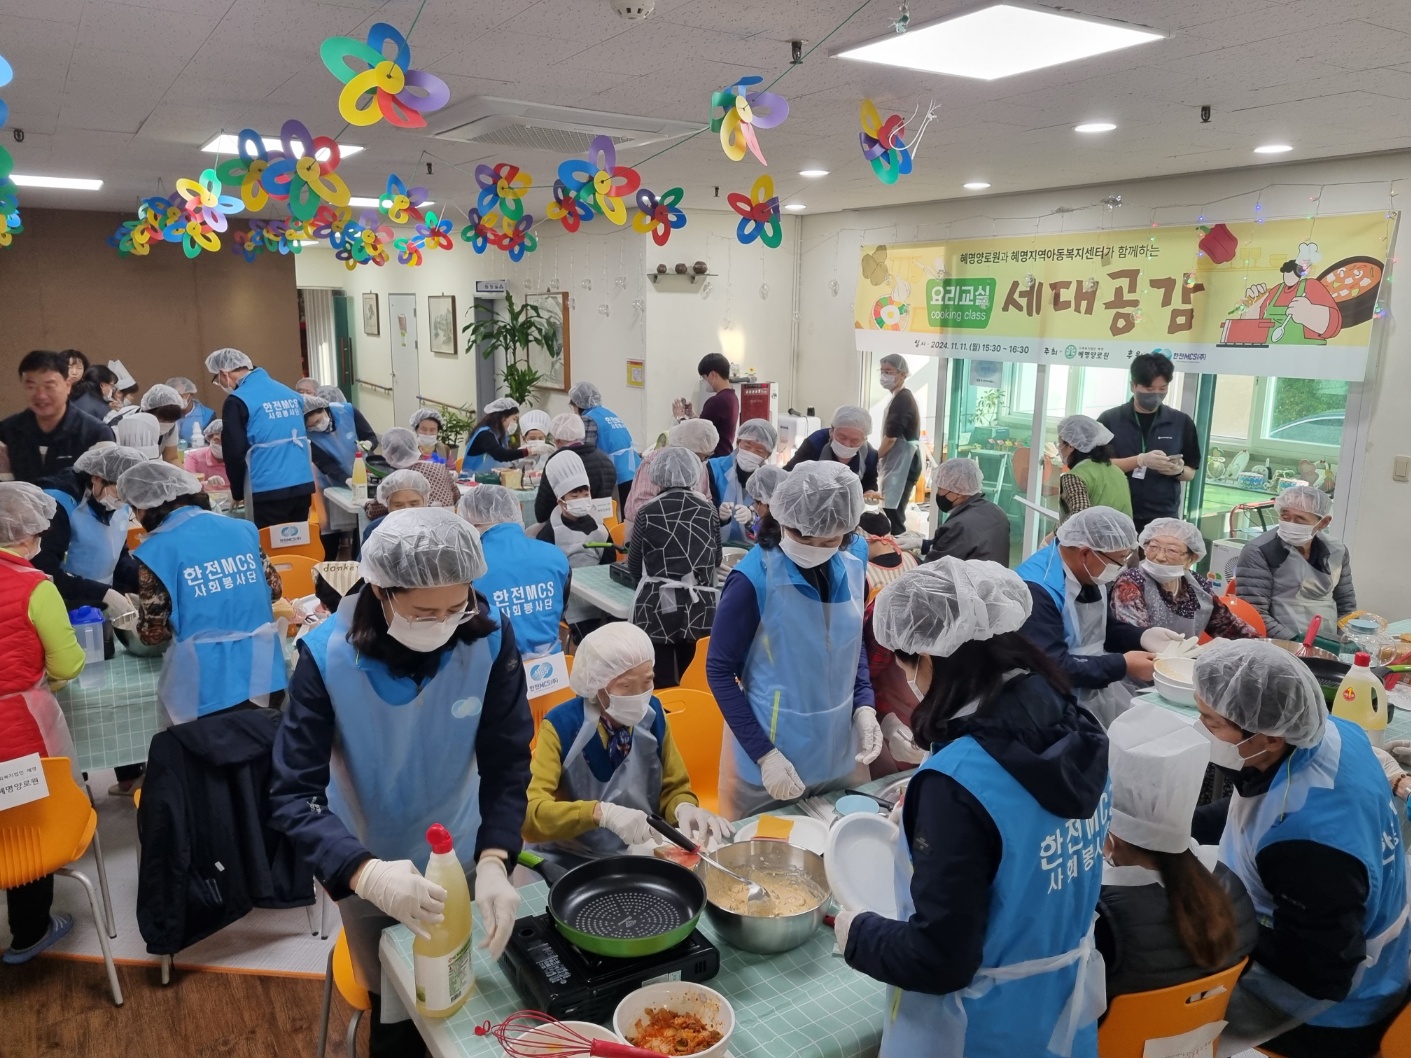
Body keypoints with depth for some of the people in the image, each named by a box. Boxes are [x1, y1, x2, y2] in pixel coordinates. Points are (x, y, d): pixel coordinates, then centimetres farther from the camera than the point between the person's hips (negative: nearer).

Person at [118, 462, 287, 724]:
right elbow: (274, 588, 15)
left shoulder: (157, 550, -9)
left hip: (206, 688, -4)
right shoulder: (242, 528, 5)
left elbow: (152, 633, -5)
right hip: (261, 672, 4)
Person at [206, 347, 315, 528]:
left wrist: (238, 493, 7)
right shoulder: (290, 393, 12)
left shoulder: (237, 401, -7)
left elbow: (235, 453, -8)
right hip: (303, 486, 6)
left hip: (269, 491, -6)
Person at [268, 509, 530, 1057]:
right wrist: (366, 873, -44)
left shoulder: (491, 637, -22)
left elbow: (507, 761, -17)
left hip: (461, 859, 2)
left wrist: (493, 861, -33)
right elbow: (293, 795, -27)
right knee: (396, 1013, 19)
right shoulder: (328, 656, -26)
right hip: (370, 871, -1)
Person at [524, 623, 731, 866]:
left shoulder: (652, 713, -4)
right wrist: (600, 812, -36)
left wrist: (684, 809, -16)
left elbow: (674, 788, 6)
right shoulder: (561, 725, -16)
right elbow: (529, 814, -24)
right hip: (573, 861, -3)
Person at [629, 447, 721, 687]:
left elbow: (634, 566, 9)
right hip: (700, 609, 3)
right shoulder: (708, 509, 6)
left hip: (658, 609, -3)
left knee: (663, 689, 1)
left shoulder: (648, 512, -2)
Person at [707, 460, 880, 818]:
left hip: (841, 752, 5)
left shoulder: (853, 560, -5)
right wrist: (764, 754, -16)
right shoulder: (753, 578, -22)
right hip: (770, 751, -5)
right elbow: (719, 671, -13)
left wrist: (864, 705, -5)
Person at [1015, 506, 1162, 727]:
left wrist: (1142, 637, -2)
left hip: (1101, 686, 8)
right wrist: (1123, 665, -21)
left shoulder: (1090, 574, 1)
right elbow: (1053, 667, -28)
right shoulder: (1035, 590, -26)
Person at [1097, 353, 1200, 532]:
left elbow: (1191, 472, 12)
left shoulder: (1181, 422, 6)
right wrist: (1140, 460, -20)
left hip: (1163, 518, 1)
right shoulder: (1110, 420, 1)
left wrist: (1179, 471, -11)